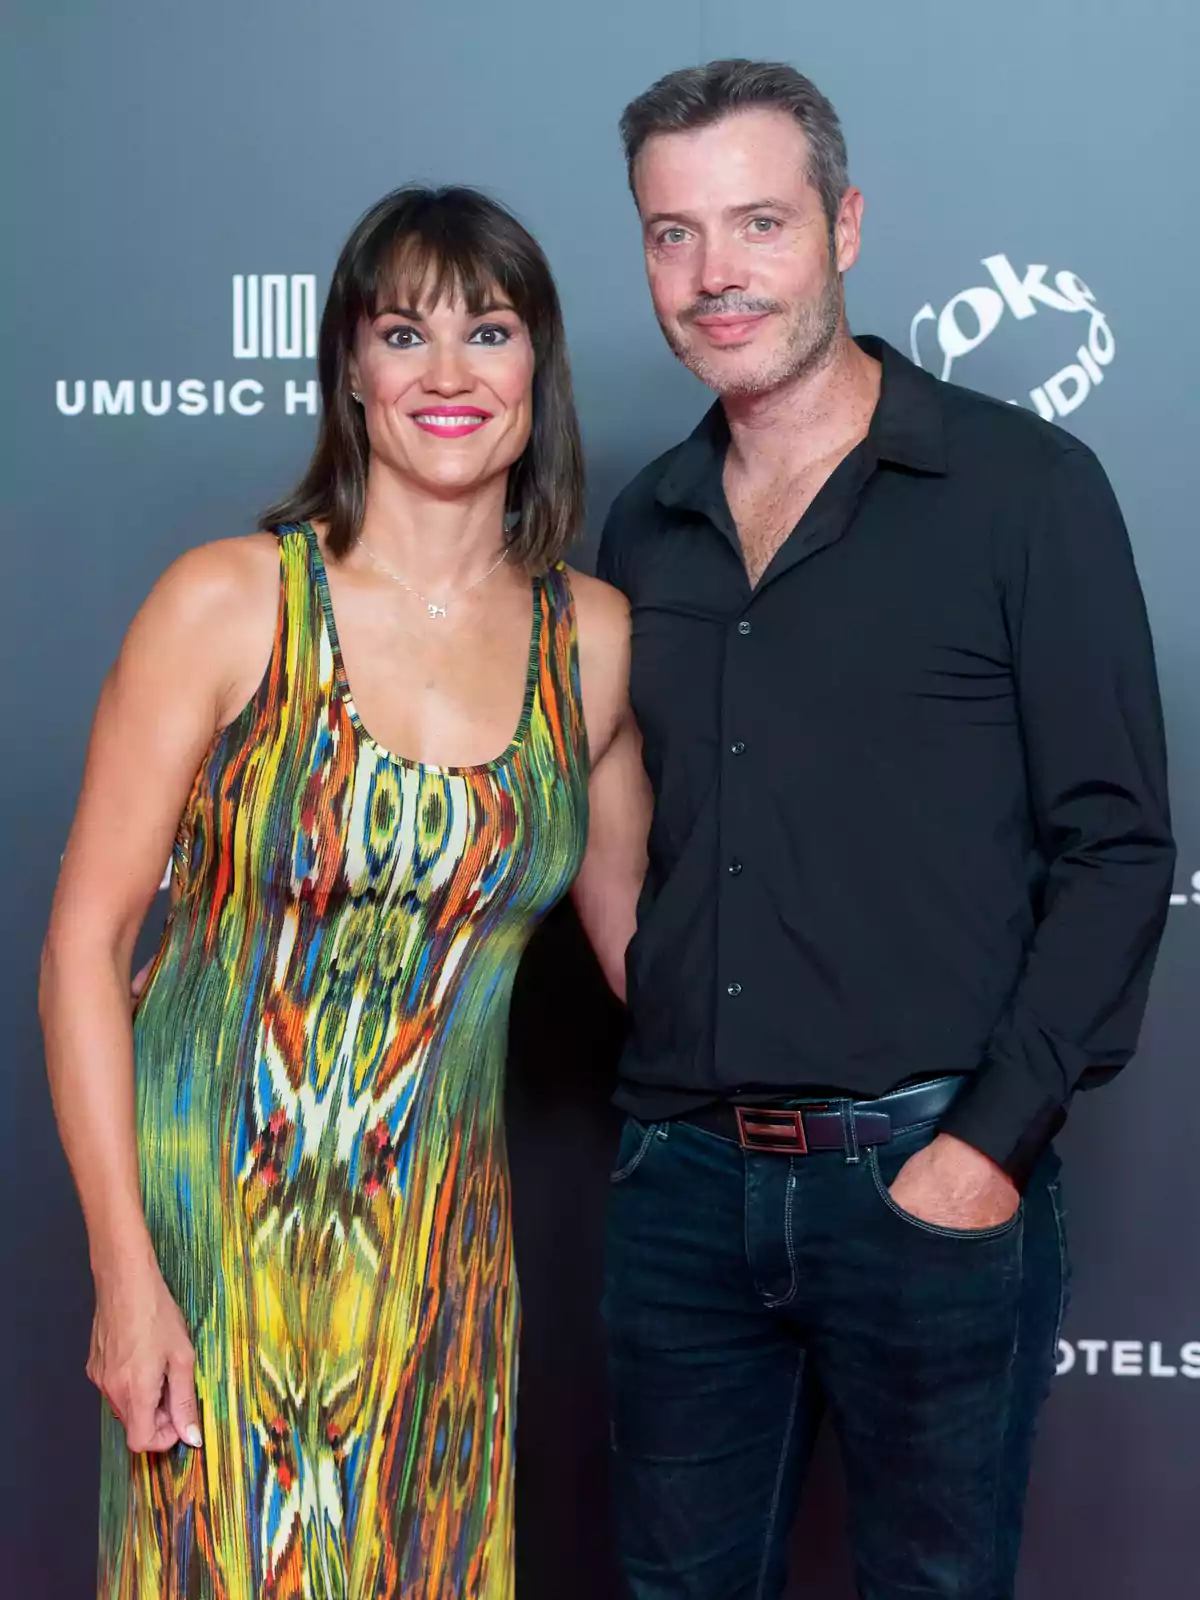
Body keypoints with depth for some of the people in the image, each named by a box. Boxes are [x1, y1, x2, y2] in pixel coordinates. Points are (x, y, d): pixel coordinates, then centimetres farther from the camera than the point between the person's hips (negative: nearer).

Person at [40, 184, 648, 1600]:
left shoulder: (592, 641, 0)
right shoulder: (229, 605, -10)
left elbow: (631, 925, 13)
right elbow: (84, 943, -9)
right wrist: (126, 1272, -13)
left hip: (440, 1237, 3)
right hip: (213, 1215, -3)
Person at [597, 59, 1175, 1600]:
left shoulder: (1023, 488, -5)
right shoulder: (643, 528, 10)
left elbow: (1117, 846, -7)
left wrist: (994, 1140, -13)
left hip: (928, 1182, -4)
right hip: (680, 1178, 4)